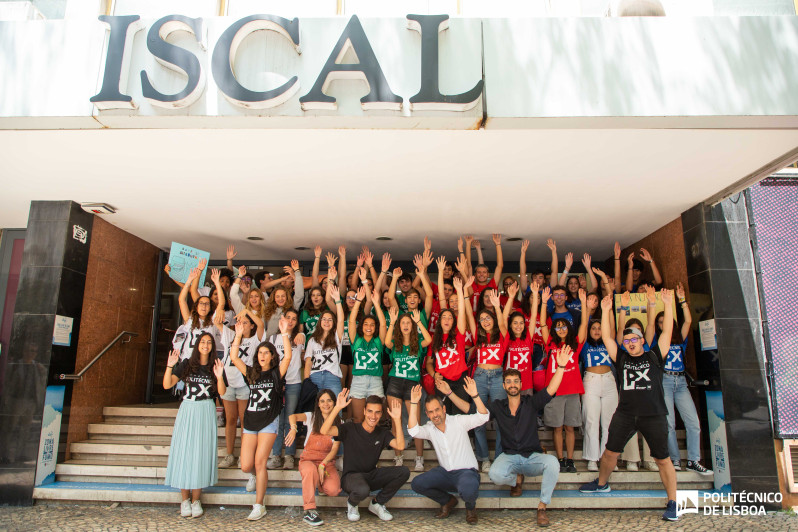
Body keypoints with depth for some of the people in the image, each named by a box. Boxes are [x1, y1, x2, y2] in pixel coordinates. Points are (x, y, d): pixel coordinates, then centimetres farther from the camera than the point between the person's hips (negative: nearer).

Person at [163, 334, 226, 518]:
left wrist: (219, 377, -23)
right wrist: (170, 366, -19)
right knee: (184, 452, 1)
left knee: (201, 454, 2)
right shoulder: (186, 364, 2)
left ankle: (196, 500, 13)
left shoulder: (216, 366, 3)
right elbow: (167, 385, -5)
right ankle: (185, 500, 13)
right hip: (187, 411, 0)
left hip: (206, 412, 0)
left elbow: (222, 392, -6)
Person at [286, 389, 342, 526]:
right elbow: (293, 416, -18)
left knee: (333, 490, -26)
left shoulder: (339, 424, 5)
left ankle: (319, 481, 9)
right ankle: (309, 511, -29)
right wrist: (293, 429, -41)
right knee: (311, 470, -38)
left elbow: (334, 449, -2)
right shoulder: (312, 417, 3)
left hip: (327, 461, 1)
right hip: (308, 459, -1)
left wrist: (323, 465, -17)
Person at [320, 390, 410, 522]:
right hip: (351, 476, -4)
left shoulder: (383, 433, 4)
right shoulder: (350, 429, -8)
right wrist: (337, 408, -32)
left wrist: (397, 419, -17)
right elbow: (324, 431, -24)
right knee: (362, 490, -40)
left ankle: (377, 503, 4)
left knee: (404, 472, -18)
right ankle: (352, 504, 1)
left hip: (372, 476, 5)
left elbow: (400, 446, -14)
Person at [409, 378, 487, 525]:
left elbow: (483, 417, -17)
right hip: (444, 473, 4)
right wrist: (413, 403, -21)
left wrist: (475, 395, -32)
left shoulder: (459, 421, -4)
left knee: (467, 492, -37)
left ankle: (470, 507, 5)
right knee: (416, 484, -17)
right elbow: (413, 431, -17)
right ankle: (447, 501, 11)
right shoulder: (429, 428, 4)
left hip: (466, 471, -4)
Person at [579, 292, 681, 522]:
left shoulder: (654, 356, 6)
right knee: (610, 452, 9)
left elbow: (667, 331, 1)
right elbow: (606, 337, 8)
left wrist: (668, 304, -3)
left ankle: (673, 503, 15)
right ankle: (601, 484, 32)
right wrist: (606, 311, 5)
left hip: (654, 415, -2)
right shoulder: (621, 358, 11)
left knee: (663, 459, 2)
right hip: (625, 414, 3)